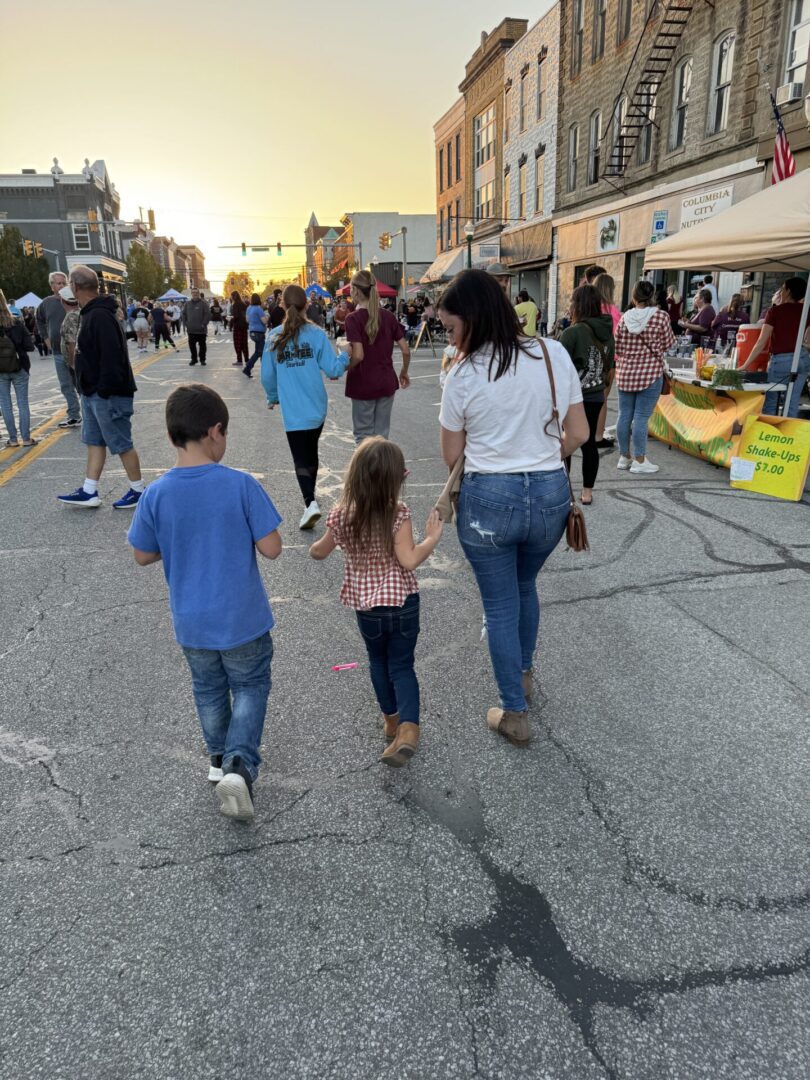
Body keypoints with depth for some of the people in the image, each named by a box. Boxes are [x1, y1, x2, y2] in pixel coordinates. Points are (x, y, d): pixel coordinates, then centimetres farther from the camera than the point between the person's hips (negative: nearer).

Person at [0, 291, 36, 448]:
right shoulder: (17, 323, -9)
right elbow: (29, 346, -7)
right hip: (19, 369, 1)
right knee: (23, 403, 8)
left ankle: (13, 439, 11)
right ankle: (26, 438, 9)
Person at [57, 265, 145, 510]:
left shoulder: (100, 316, -20)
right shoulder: (91, 314, 12)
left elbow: (112, 357, -27)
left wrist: (105, 390, -24)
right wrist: (90, 389, 17)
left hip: (108, 395, -10)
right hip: (93, 392, 10)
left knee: (122, 444, 0)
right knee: (94, 441, 13)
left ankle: (138, 491, 11)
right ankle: (89, 492, 21)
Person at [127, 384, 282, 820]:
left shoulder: (156, 495, -13)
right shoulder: (241, 485, -20)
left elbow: (143, 556, -1)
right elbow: (271, 548, -17)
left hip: (191, 622, 3)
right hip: (242, 619, -3)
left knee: (208, 689, 25)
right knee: (251, 687, 18)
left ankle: (220, 760, 42)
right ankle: (239, 766, 3)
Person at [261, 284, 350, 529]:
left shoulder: (274, 337, -3)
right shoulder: (316, 334, -5)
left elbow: (267, 376, 3)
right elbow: (333, 370, -6)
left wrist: (273, 397, 21)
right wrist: (345, 355, 14)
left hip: (293, 410, -2)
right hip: (316, 407, 2)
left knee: (300, 458, 1)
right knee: (311, 451, 20)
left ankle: (310, 503, -17)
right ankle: (310, 495, 36)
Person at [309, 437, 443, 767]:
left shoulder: (341, 516, -10)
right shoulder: (398, 515, -19)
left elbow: (320, 551, 5)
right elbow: (409, 560, -25)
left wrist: (315, 548, 28)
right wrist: (432, 538, -11)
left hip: (365, 606, 2)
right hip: (402, 603, -2)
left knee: (378, 662, 23)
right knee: (402, 666, 10)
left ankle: (391, 718, 37)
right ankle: (408, 727, -8)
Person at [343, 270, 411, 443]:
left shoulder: (353, 318, -12)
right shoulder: (388, 316, 1)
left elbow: (358, 355, -22)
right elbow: (406, 351, 2)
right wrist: (404, 372, 18)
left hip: (363, 384, -4)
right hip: (387, 382, 4)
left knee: (364, 435, 8)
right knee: (381, 434, 14)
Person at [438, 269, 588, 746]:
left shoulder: (464, 375, -10)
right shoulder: (555, 354, -2)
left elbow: (451, 456, -1)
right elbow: (578, 434, 2)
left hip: (488, 499, -4)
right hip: (550, 496, 4)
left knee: (500, 607, 13)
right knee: (526, 586, 29)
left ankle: (516, 715, 24)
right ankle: (524, 674, 49)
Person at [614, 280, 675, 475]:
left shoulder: (625, 317, 0)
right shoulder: (661, 316, -8)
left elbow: (617, 348, 8)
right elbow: (668, 343, 2)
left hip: (625, 372, 4)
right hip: (650, 373, -3)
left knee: (624, 415, 9)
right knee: (641, 417, -2)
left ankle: (624, 457, 19)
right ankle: (639, 461, 3)